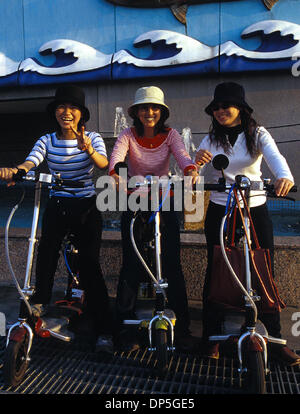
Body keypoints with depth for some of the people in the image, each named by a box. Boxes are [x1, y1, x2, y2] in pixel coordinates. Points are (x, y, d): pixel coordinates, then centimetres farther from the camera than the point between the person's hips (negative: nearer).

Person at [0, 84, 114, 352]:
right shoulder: (47, 141, 3)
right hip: (57, 206, 2)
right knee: (47, 248, -22)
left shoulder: (93, 138, 0)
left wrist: (89, 150, -42)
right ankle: (40, 300, 1)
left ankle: (103, 329, 3)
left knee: (90, 264, -7)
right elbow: (30, 162, -16)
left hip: (87, 207, -2)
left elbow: (103, 163, -20)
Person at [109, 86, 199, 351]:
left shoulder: (169, 135, 1)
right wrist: (114, 173, -42)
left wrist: (190, 169, -41)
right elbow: (117, 155, -19)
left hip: (165, 202, 0)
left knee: (172, 265, -2)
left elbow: (182, 154, -18)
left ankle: (182, 327, 13)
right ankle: (126, 323, 16)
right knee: (132, 264, -1)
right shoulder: (129, 135, 0)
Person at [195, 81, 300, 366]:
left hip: (255, 211, 0)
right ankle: (212, 336, 18)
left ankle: (275, 340, 17)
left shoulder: (258, 135, 2)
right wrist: (197, 161, -31)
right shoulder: (211, 140, 6)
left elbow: (275, 157, -18)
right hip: (219, 212, 1)